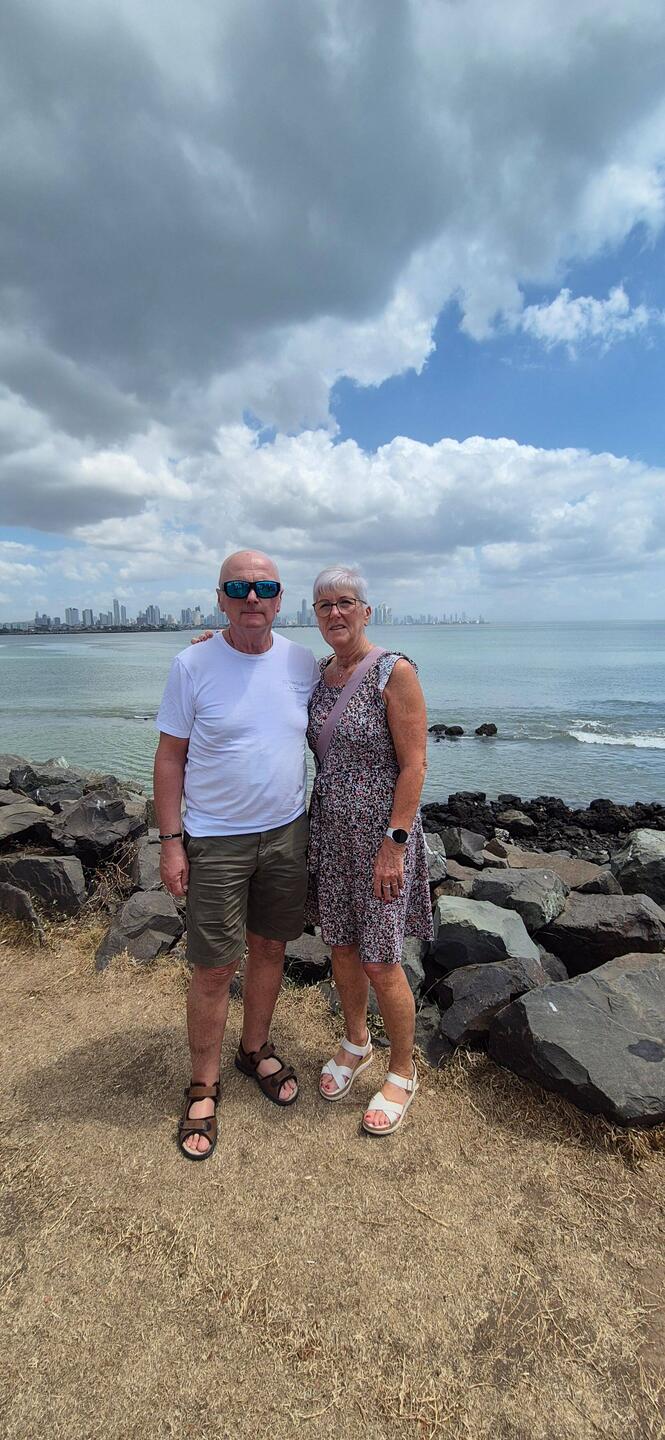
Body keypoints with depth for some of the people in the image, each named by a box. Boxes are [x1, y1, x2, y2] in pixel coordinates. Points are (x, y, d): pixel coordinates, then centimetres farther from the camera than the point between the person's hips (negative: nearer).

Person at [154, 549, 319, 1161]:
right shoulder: (192, 665, -10)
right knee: (214, 968, 6)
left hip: (286, 833, 4)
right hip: (215, 840, -3)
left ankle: (256, 1048, 44)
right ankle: (204, 1086, 31)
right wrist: (171, 841, -9)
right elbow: (171, 758, -6)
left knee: (269, 947, 18)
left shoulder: (302, 662, -1)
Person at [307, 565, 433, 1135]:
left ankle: (403, 1072, 33)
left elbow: (414, 764, -16)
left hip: (379, 835, -6)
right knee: (341, 945, 19)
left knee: (380, 963, 6)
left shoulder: (395, 672, -14)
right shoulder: (318, 674, 5)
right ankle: (356, 1043, 45)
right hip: (328, 831, 6)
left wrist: (394, 843, -18)